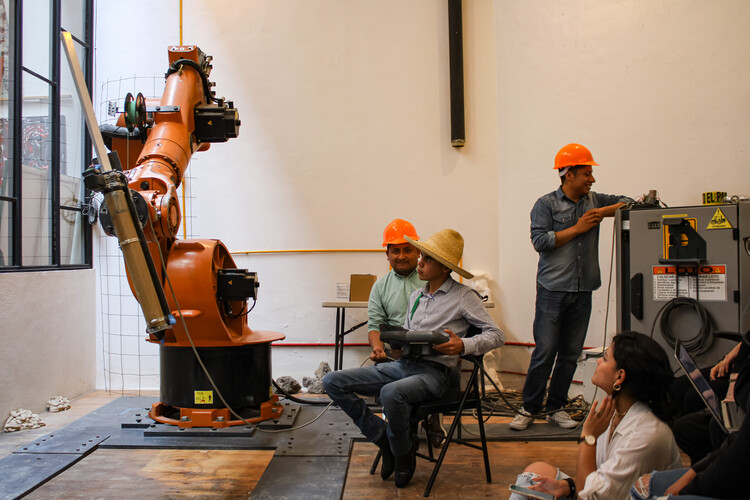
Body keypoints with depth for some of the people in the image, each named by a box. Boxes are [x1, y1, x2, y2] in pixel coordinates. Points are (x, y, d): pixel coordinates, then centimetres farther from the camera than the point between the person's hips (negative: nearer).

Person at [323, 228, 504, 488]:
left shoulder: (463, 296, -1)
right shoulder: (416, 296, 18)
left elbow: (497, 335, -4)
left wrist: (464, 346, -22)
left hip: (433, 371, -6)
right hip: (402, 364, 7)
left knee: (391, 393, -39)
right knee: (333, 382, -8)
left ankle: (404, 454, -8)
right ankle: (384, 437, 1)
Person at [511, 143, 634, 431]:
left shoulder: (593, 201, 13)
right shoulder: (546, 204, -1)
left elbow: (627, 202, 18)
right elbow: (540, 240, -11)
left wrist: (601, 212, -1)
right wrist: (578, 228, -10)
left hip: (582, 291, 5)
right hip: (553, 290, -5)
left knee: (571, 353, 8)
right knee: (544, 351, -5)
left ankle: (555, 408, 20)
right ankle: (529, 408, 8)